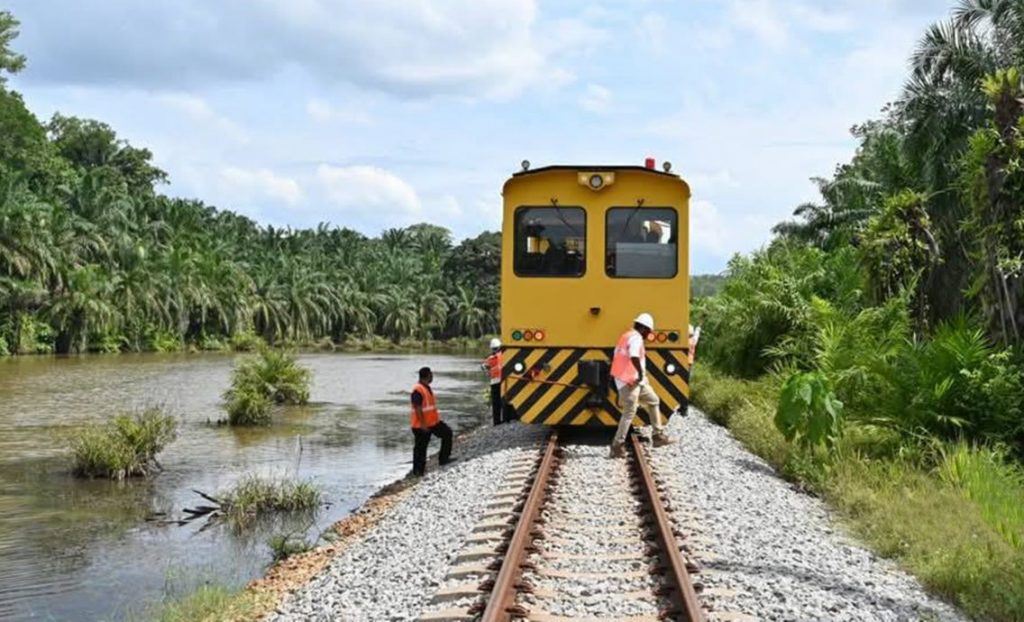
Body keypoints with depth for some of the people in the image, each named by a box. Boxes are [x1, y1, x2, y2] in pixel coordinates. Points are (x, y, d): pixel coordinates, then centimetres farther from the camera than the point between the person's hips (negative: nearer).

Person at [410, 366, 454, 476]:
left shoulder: (427, 388, 11)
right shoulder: (418, 390, -21)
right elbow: (417, 409, -24)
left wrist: (436, 417, 23)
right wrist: (423, 424, -24)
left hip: (432, 422, 9)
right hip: (421, 425, -9)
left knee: (447, 433, 4)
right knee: (420, 447, 0)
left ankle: (443, 458, 8)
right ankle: (418, 470, 10)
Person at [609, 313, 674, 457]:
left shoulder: (627, 336, 16)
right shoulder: (636, 338, -15)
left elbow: (616, 357, 21)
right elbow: (634, 357, -34)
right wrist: (641, 372, -20)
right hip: (630, 382, -11)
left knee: (653, 401, 19)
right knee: (629, 413, -7)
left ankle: (658, 435, 22)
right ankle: (617, 446, -5)